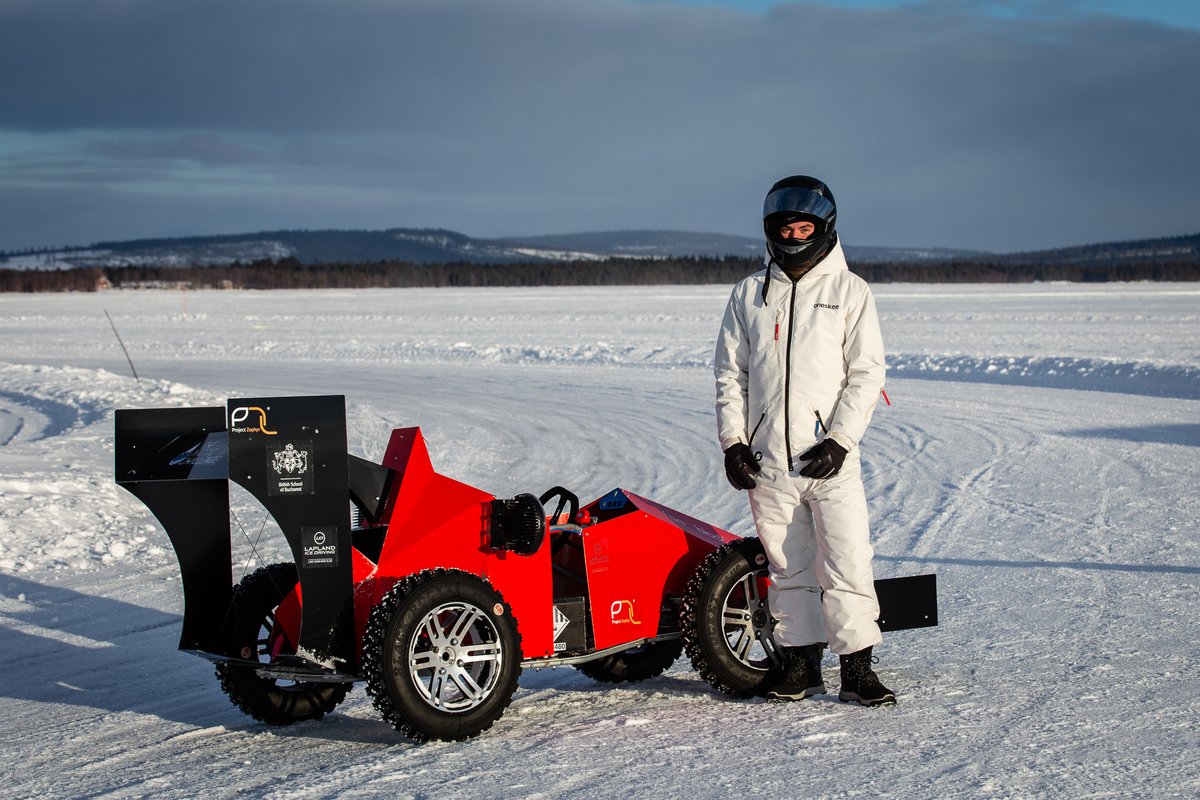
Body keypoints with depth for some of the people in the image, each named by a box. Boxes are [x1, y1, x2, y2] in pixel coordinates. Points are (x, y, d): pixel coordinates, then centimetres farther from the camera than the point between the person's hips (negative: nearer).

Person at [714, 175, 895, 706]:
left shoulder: (849, 290, 5)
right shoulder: (749, 293, 13)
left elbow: (866, 372, 1)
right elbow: (730, 373, 14)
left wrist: (840, 440, -10)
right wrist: (732, 441, 2)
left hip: (829, 458, -2)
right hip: (766, 460, 3)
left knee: (846, 564, -9)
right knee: (787, 568, 6)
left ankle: (857, 667, -3)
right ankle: (800, 662, 14)